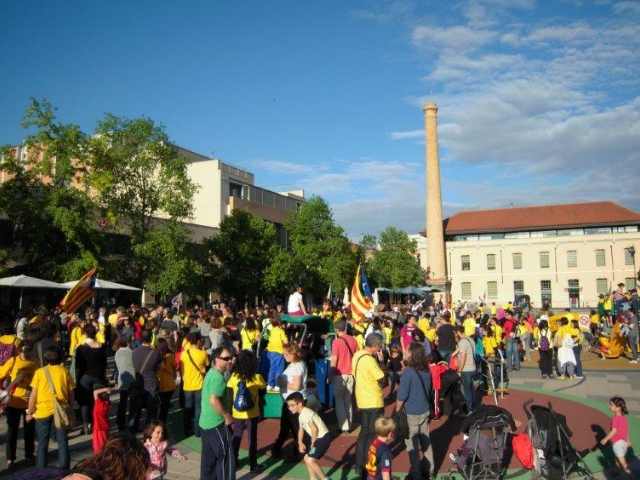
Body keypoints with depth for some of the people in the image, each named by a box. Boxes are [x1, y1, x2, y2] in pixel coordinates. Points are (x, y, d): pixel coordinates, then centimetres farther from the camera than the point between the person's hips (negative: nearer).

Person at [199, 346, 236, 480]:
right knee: (226, 458, -1)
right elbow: (214, 400, -31)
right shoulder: (218, 377, -21)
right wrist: (227, 416, -19)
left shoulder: (211, 373, 10)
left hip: (206, 423, 10)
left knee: (209, 458, 17)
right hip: (217, 424, -10)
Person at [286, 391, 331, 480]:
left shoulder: (304, 414, -17)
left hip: (323, 438, -11)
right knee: (307, 458, 17)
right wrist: (300, 443, 11)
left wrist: (312, 443, -8)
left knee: (310, 460, -16)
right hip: (319, 439, 11)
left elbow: (314, 429, -22)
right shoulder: (301, 415, 16)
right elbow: (301, 429, 26)